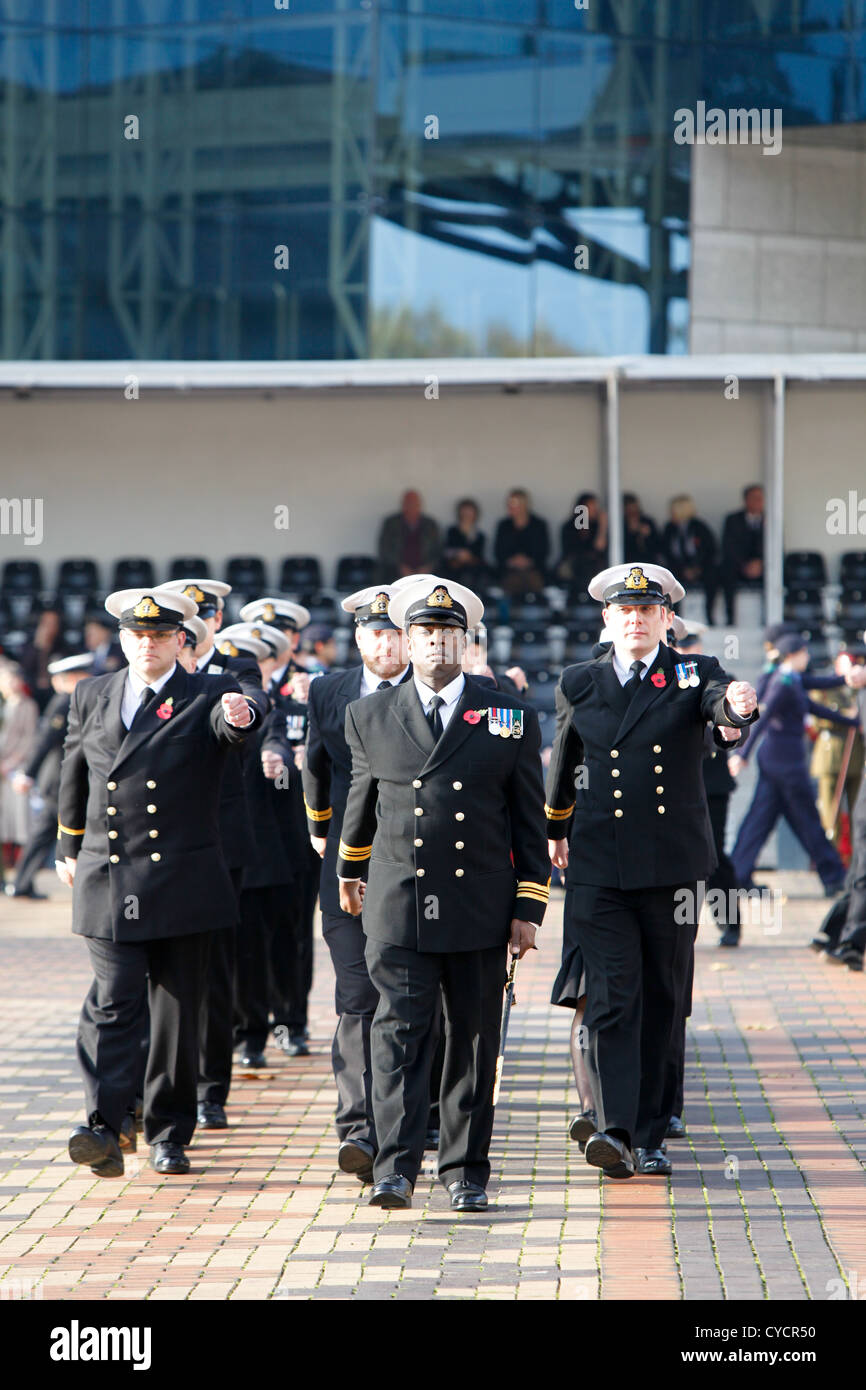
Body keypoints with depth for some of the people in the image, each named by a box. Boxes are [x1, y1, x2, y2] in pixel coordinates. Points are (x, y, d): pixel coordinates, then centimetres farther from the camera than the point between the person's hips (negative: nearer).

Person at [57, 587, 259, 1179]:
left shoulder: (208, 695, 0)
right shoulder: (91, 697, 11)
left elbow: (229, 723, -24)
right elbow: (75, 774, 23)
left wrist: (239, 715, -48)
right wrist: (70, 847, 29)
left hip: (183, 884, -1)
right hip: (106, 882, 1)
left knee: (178, 1012, 5)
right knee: (113, 1003, -10)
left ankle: (169, 1134, 15)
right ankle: (104, 1131, -18)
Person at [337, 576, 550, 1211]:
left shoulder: (512, 719, 5)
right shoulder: (370, 716, 7)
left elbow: (531, 823, 6)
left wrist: (529, 908, 0)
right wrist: (350, 867, 33)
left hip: (480, 909, 0)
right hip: (398, 904, 0)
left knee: (474, 1040, 6)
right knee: (399, 1032, -11)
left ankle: (466, 1170, 15)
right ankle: (396, 1169, -14)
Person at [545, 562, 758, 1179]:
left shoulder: (693, 675, 4)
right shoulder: (579, 683, 8)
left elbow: (723, 706, -20)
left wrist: (739, 704, -43)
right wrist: (557, 829, 34)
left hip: (672, 867, 0)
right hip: (599, 867, 0)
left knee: (663, 1002, 6)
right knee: (613, 997, -11)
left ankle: (650, 1137, 14)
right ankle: (615, 1131, -19)